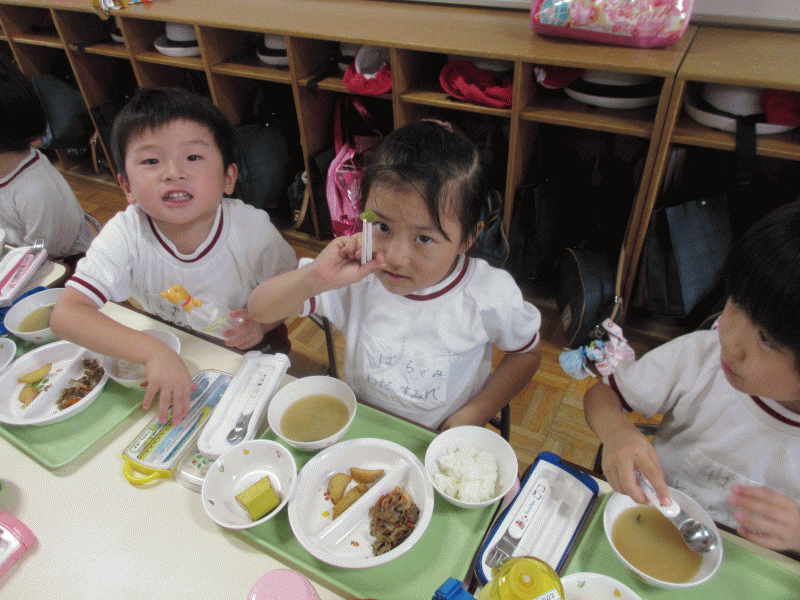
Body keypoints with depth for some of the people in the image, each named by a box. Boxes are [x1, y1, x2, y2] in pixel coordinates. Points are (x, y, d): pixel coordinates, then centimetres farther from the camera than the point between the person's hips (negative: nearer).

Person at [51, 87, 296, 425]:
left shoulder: (252, 229, -21)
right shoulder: (126, 233, -21)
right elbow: (65, 314, -29)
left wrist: (262, 322, -25)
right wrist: (154, 352, -43)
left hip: (249, 358, -2)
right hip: (165, 353, 2)